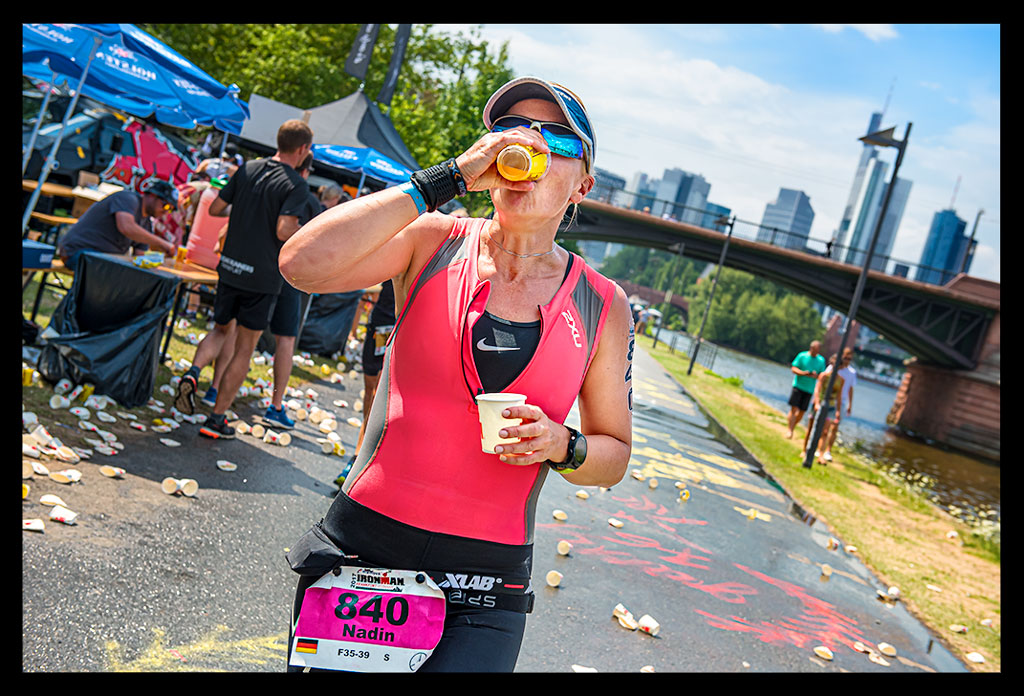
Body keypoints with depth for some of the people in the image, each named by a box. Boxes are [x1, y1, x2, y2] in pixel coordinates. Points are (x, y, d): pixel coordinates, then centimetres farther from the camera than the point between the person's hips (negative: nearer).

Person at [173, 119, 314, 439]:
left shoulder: (248, 169, 5)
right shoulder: (296, 186, -12)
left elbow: (215, 208, 8)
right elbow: (283, 231, -23)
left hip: (229, 267, 5)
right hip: (262, 277, -5)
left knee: (221, 329, 25)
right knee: (244, 348, 6)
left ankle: (193, 372, -3)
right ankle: (217, 419, 9)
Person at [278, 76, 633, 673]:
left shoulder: (603, 307, 0)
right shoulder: (433, 243, -4)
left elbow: (614, 454, 9)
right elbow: (302, 264, -22)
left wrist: (561, 446, -15)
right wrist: (449, 177, -20)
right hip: (362, 545, 0)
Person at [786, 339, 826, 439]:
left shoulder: (821, 360, 7)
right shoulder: (802, 356, -1)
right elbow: (793, 369, -2)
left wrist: (815, 376, -13)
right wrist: (803, 373, -19)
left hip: (809, 389, 3)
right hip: (798, 386, -3)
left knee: (802, 412, 3)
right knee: (794, 408, -12)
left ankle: (793, 427, 24)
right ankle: (790, 431, -8)